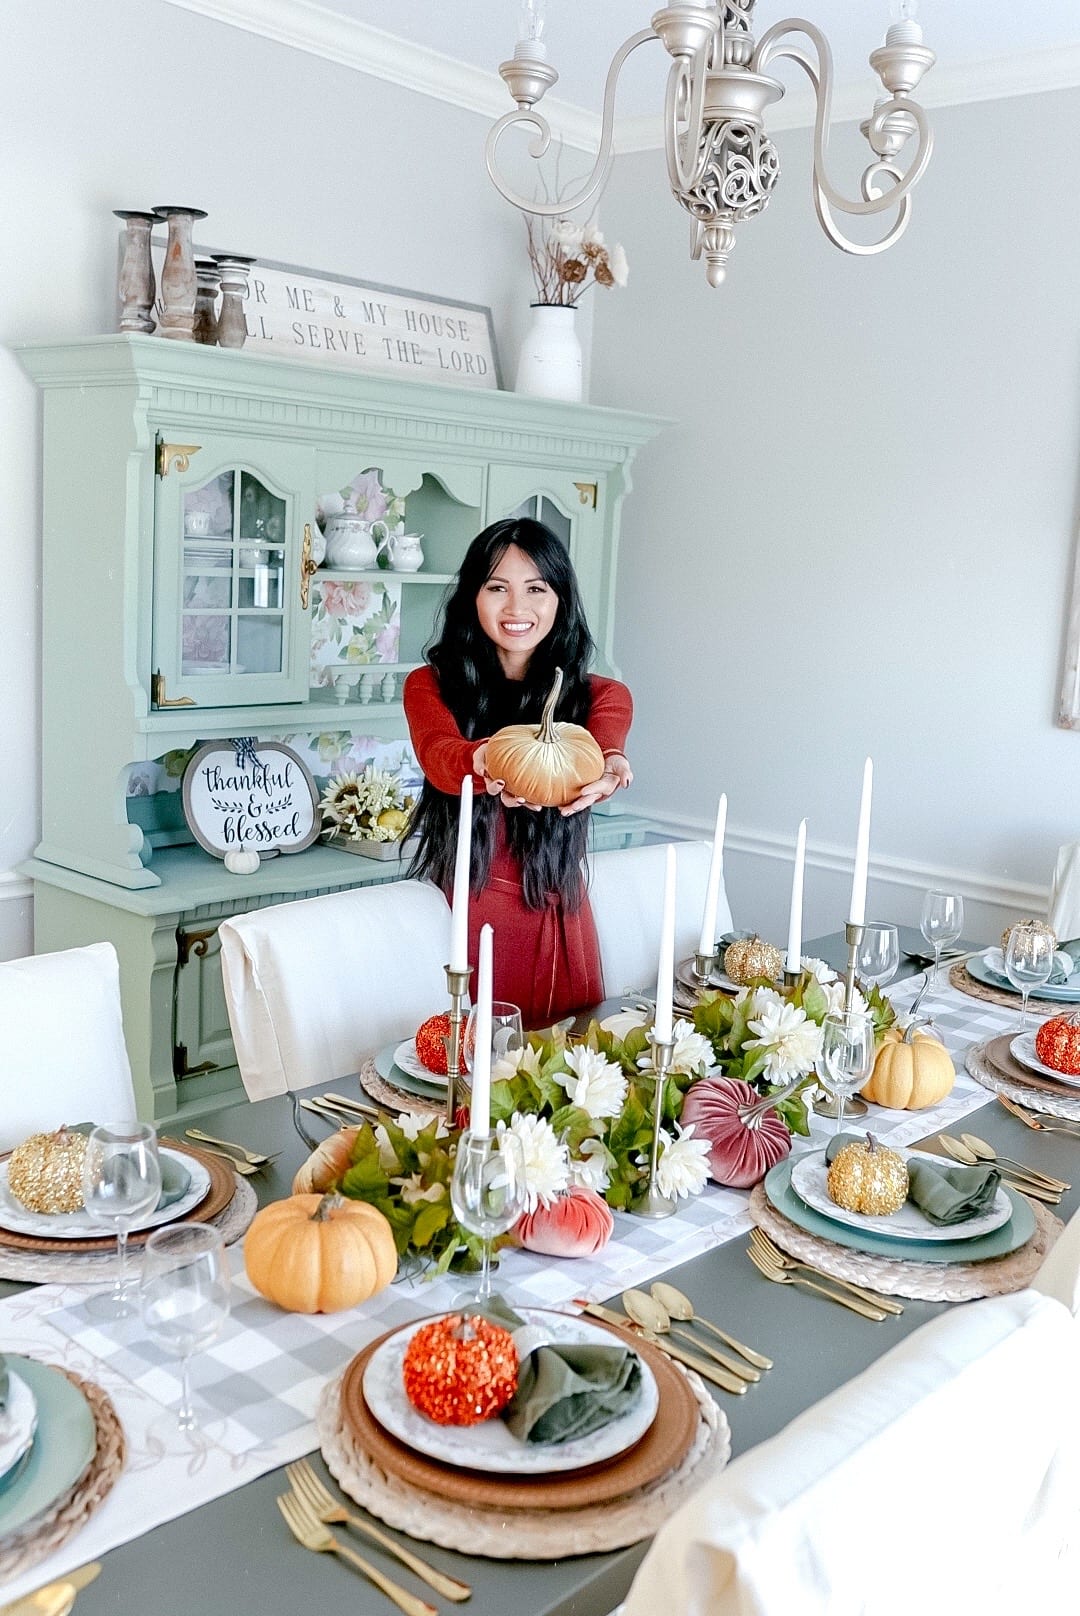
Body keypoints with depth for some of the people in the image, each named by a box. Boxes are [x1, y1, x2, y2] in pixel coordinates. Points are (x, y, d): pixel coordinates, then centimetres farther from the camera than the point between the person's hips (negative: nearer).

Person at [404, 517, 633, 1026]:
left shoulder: (602, 696, 3)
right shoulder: (431, 685, 0)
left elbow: (602, 753, -19)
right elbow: (439, 756, -21)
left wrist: (606, 773, -43)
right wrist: (484, 764, -44)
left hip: (559, 927, 1)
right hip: (463, 922, -1)